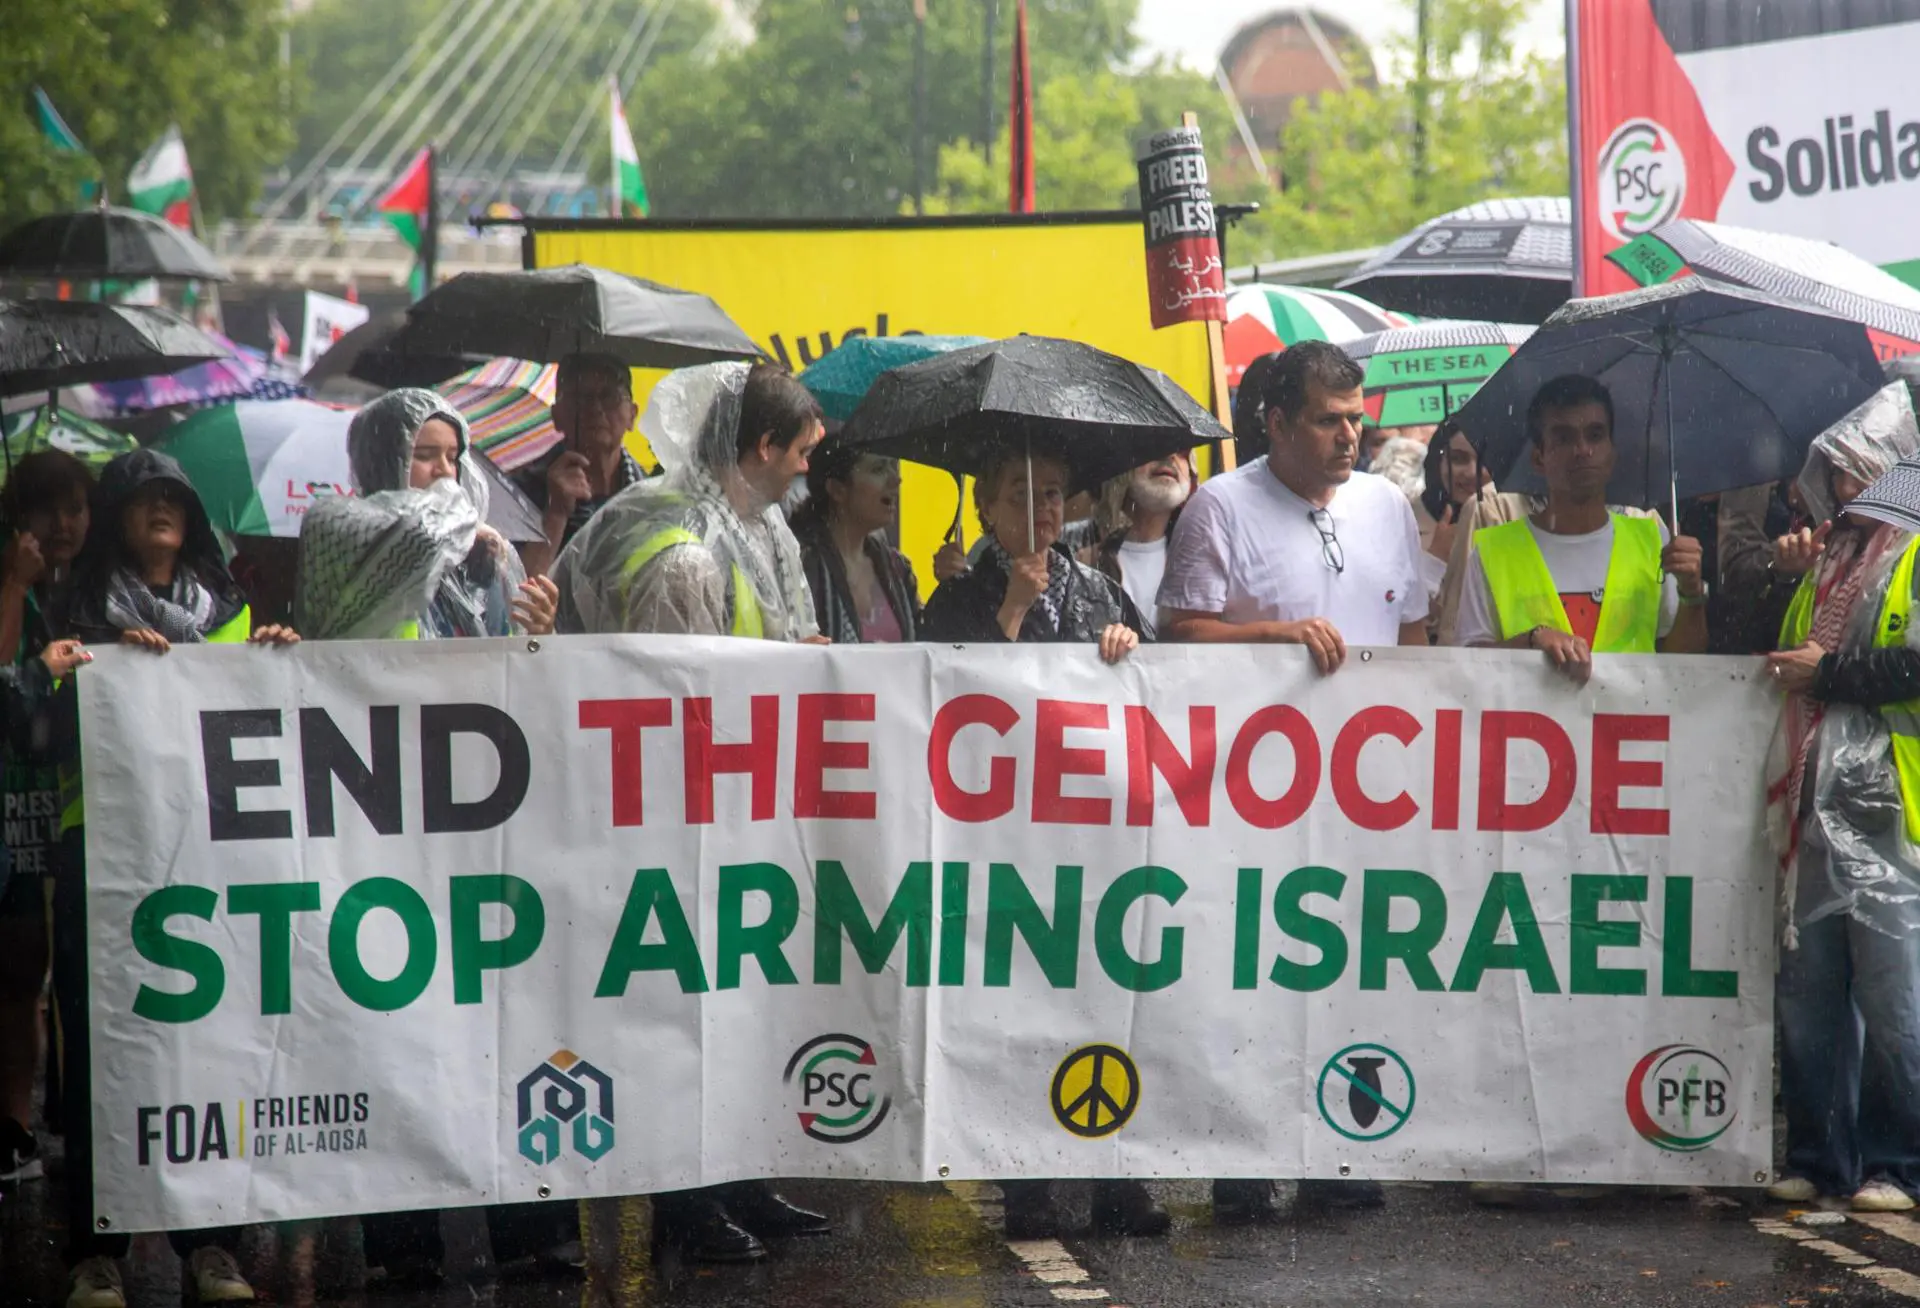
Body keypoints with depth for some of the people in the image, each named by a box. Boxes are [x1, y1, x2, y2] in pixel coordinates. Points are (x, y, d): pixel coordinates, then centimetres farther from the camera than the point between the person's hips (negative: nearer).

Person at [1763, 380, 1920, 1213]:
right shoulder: (1829, 553, 21)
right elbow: (1774, 655, 27)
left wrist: (1830, 671, -10)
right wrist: (1782, 578, 12)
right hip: (1814, 807, 8)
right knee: (1807, 990, 9)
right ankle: (1817, 1160, 16)